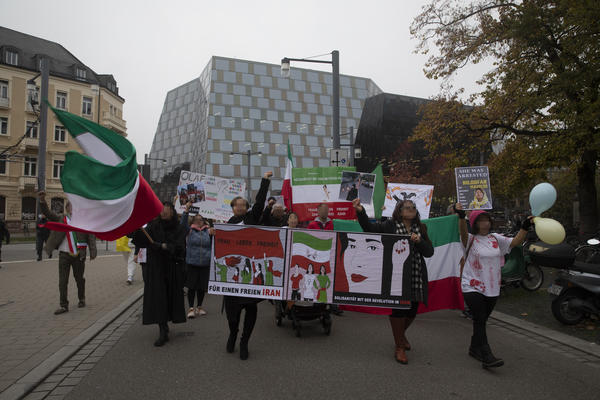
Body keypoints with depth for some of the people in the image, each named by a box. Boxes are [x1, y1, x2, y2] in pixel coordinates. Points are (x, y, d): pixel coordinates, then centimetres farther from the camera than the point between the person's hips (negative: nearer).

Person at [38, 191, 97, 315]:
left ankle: (81, 299, 33)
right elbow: (47, 213, -6)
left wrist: (92, 252, -10)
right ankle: (64, 305, 9)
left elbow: (91, 237, -2)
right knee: (62, 281, 1)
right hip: (64, 254, 1)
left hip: (78, 255, -1)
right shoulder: (61, 219, 5)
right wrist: (42, 200, -24)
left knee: (79, 278, 13)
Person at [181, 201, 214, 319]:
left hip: (205, 264, 2)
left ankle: (199, 307, 26)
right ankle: (191, 308, 12)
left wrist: (212, 235, -14)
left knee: (202, 287, 10)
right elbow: (183, 223, -13)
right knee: (191, 287, 1)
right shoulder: (190, 230, 3)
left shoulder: (208, 231, 6)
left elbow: (213, 245, 5)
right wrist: (186, 210, -23)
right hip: (191, 263, -2)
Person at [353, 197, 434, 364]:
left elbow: (429, 252, 10)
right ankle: (399, 347, 13)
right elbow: (369, 227, -10)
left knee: (413, 309, 10)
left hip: (416, 276, 4)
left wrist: (419, 241, -9)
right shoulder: (390, 225, 2)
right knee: (398, 308, -4)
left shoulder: (420, 228, 14)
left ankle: (402, 333, 42)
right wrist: (360, 211, -24)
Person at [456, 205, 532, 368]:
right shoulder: (470, 239, -7)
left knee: (482, 320, 16)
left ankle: (474, 348, 33)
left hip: (492, 288, 5)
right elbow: (463, 232, -28)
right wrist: (461, 216, -47)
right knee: (480, 320, -11)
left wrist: (525, 226, -15)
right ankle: (486, 356, -11)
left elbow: (516, 241, 0)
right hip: (472, 287, -5)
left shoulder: (496, 239, 9)